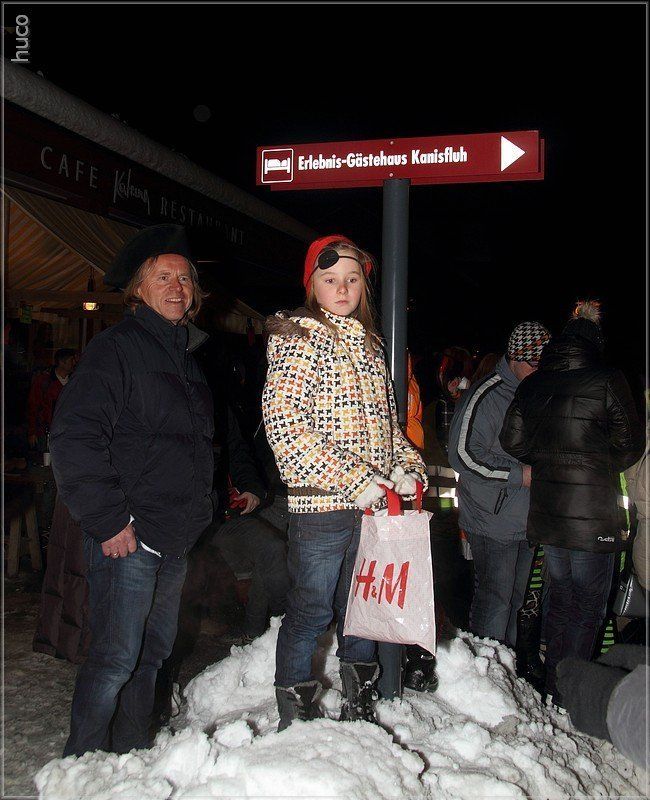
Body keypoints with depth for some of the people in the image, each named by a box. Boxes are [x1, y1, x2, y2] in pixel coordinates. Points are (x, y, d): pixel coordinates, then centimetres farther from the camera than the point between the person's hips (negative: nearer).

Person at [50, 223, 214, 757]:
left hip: (176, 539, 8)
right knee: (117, 658, -5)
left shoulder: (188, 354, 17)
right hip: (128, 535, -8)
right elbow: (73, 439, -16)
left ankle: (130, 756, 30)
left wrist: (199, 508, 17)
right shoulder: (116, 348, -8)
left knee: (153, 652, 16)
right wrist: (108, 521, -18)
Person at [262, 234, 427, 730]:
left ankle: (360, 710, 35)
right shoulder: (300, 340, -8)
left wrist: (407, 467, 4)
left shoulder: (368, 344, 15)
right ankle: (296, 724, 21)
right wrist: (356, 480, -19)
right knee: (310, 614, 3)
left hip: (372, 503, 7)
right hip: (322, 504, -7)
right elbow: (284, 427, -18)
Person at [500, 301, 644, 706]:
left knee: (560, 600, 20)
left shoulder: (533, 384, 3)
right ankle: (567, 697, 14)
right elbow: (630, 445, -5)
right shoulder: (608, 381, -12)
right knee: (587, 609, 8)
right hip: (592, 516, -6)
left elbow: (512, 439, 7)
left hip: (546, 515, 6)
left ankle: (552, 685, 32)